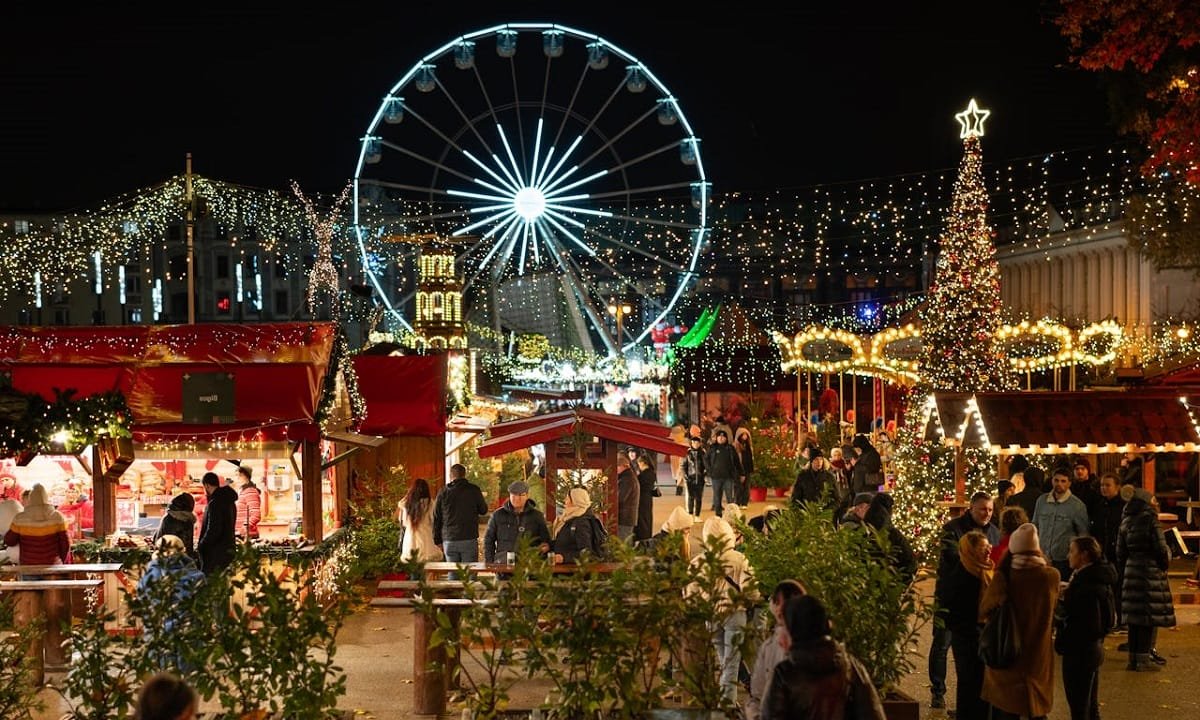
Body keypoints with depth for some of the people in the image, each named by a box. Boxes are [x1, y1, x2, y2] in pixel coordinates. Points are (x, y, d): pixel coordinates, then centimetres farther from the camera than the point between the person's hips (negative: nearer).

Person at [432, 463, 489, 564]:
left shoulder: (443, 493, 3)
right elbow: (483, 510, 11)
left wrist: (438, 541, 14)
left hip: (449, 541, 2)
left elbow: (436, 519, 7)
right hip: (469, 540, -2)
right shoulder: (473, 490, -2)